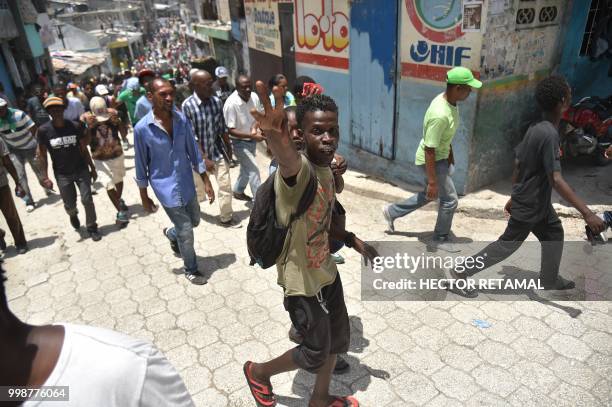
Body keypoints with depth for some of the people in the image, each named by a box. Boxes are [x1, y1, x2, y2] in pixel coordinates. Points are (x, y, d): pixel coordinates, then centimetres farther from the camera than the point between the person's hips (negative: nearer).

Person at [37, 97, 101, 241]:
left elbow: (84, 149, 1)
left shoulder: (75, 126, -7)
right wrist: (45, 177, -8)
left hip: (81, 170, 0)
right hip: (62, 175, 0)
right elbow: (42, 155, -4)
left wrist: (92, 168, 4)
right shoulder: (44, 130, -10)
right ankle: (73, 215, 48)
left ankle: (91, 227, 18)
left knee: (87, 200, -3)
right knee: (70, 205, 11)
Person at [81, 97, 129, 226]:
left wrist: (118, 122, -26)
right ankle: (121, 211, 6)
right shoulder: (85, 118, -15)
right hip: (100, 159, -2)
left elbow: (124, 134, -10)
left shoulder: (113, 113, -13)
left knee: (119, 180, 21)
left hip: (117, 155, 2)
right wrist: (89, 127, -31)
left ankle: (119, 200, 47)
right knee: (109, 185, -9)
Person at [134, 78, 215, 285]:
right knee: (186, 231, 2)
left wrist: (206, 181, 2)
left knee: (194, 220, 21)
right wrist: (144, 196, 0)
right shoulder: (142, 128, -16)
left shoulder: (182, 120, -5)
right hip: (166, 187, -5)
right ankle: (191, 269, 26)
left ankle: (171, 234, 54)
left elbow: (193, 151, 3)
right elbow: (141, 165, -6)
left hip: (187, 182, 5)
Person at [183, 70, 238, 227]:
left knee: (225, 186, 3)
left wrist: (228, 149, 10)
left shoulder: (217, 101, -7)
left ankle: (226, 218, 19)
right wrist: (205, 159, -21)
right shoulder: (187, 106, -19)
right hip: (199, 154, -3)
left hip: (218, 151, 3)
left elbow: (223, 128, 4)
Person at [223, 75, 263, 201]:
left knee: (246, 168, 21)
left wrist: (254, 127, -16)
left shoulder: (254, 97, -10)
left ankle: (238, 191, 44)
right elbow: (230, 130, -23)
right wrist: (252, 136, -30)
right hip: (239, 142, -7)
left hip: (252, 140, 7)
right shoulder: (231, 104, -27)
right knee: (253, 170, -8)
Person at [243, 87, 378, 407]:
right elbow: (288, 163, -56)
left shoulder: (326, 169, -1)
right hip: (302, 281, -8)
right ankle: (258, 371, 41)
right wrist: (277, 140, -77)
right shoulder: (299, 168, -28)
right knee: (315, 353, 12)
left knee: (338, 338, 23)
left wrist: (354, 242, 10)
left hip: (326, 271, 8)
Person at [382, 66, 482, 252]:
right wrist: (432, 181, -25)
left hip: (441, 156, 10)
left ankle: (392, 212, 37)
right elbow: (429, 150, -30)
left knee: (429, 195, 23)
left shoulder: (449, 101, -4)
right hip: (431, 160, -10)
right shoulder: (440, 115, -33)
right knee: (450, 200, 2)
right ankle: (440, 239, 23)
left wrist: (450, 154, 23)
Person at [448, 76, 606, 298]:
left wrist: (514, 196, 18)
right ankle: (461, 272, 10)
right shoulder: (549, 134, -27)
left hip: (538, 201, 9)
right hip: (529, 205, -9)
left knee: (554, 234, 23)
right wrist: (587, 213, -33)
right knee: (507, 244, 3)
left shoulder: (535, 128, 1)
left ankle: (549, 279, 41)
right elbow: (556, 180, -32)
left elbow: (517, 165, 8)